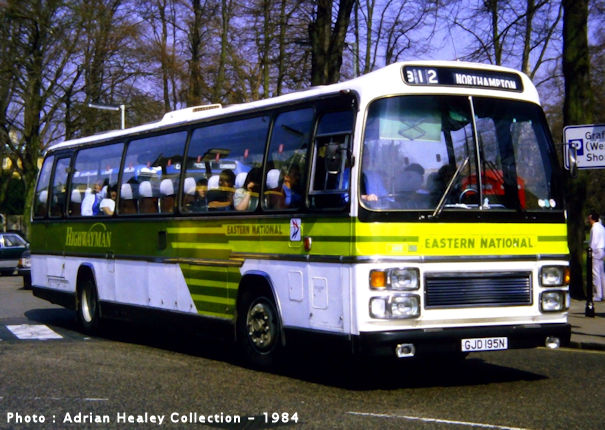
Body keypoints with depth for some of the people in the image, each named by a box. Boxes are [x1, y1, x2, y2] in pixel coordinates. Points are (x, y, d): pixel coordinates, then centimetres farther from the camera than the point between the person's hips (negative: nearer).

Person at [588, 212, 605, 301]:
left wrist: (591, 251, -10)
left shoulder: (595, 228, -13)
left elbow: (594, 242, -17)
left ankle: (597, 295, -7)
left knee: (596, 273, -7)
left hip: (596, 251, -10)